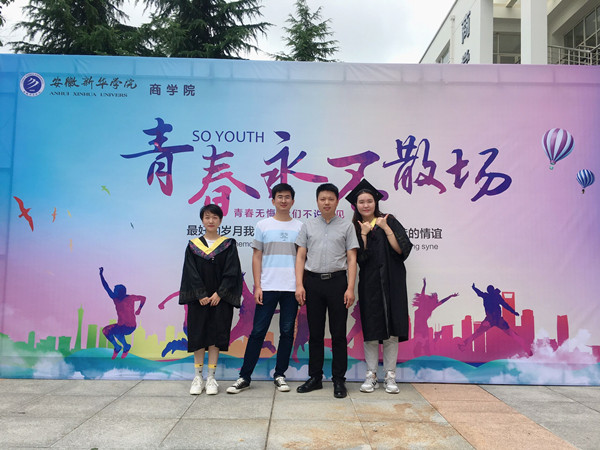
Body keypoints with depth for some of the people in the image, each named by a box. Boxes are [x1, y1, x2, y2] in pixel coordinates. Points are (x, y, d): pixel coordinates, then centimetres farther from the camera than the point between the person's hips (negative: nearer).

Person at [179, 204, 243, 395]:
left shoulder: (228, 245, 2)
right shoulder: (193, 246, 5)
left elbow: (231, 272, -4)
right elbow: (191, 273, 0)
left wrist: (219, 294, -13)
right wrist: (201, 295, -11)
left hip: (220, 298, -1)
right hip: (198, 299, 1)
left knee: (215, 336, 1)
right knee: (197, 335, 4)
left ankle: (211, 377, 11)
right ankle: (198, 377, 15)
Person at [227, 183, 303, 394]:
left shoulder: (300, 227, 8)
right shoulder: (263, 225, 7)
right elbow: (257, 257, 6)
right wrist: (257, 286, -2)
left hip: (291, 288, 1)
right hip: (267, 287, -1)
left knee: (287, 332, 6)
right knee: (258, 331, 1)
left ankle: (279, 375, 19)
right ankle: (244, 377, 10)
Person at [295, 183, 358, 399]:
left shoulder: (346, 226, 6)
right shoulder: (308, 226, 10)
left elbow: (351, 259, 3)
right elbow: (300, 257, 8)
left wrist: (350, 288, -7)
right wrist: (299, 285, -3)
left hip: (337, 281, -1)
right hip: (313, 281, 2)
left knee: (338, 333, 2)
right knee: (315, 333, 9)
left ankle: (339, 380, 12)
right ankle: (315, 377, 19)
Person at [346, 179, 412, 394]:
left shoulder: (389, 221, 4)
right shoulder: (354, 229, 8)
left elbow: (403, 249, -7)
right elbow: (358, 259, -3)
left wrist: (386, 228, -10)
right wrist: (363, 234, -9)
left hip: (391, 282, -1)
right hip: (369, 285, 1)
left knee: (391, 330, 1)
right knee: (371, 331, 2)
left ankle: (390, 376, 11)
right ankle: (371, 375, 12)